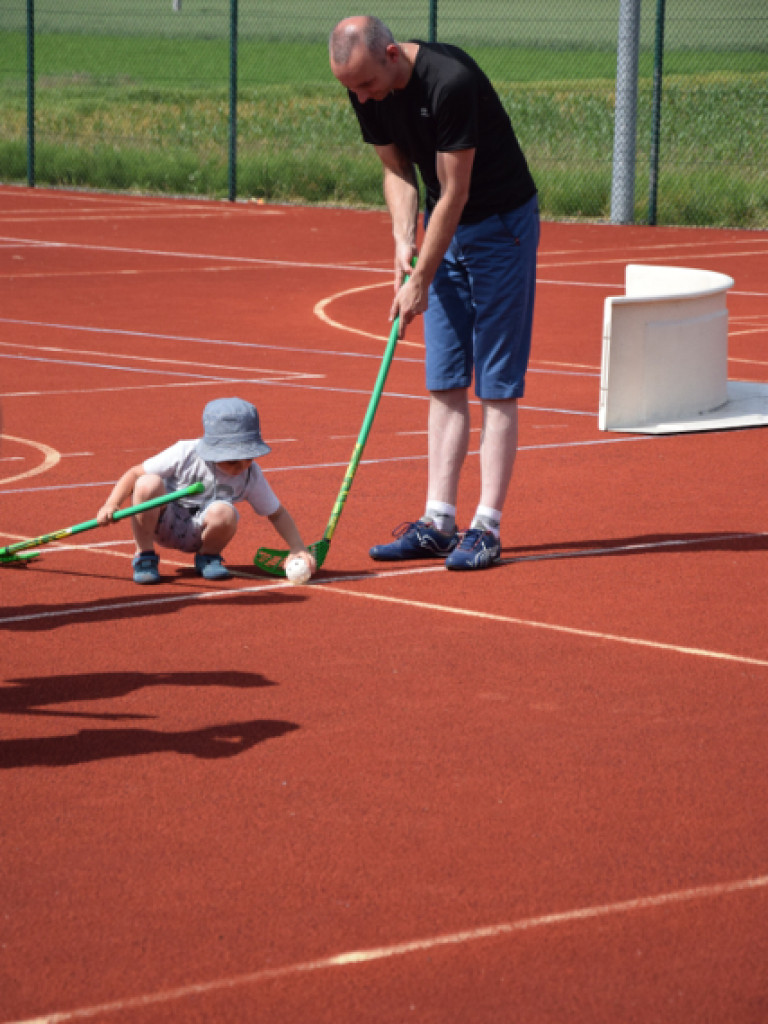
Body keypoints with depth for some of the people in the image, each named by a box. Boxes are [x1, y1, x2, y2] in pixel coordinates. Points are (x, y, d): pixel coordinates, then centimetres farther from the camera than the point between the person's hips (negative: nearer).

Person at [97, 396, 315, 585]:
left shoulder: (251, 475, -10)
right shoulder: (185, 454, -20)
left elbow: (277, 514, 1)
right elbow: (135, 473, -14)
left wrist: (298, 549, -11)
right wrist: (111, 505, -25)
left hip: (197, 535, 1)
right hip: (163, 524, -1)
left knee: (224, 512, -35)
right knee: (149, 483, -33)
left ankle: (208, 557, 0)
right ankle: (144, 557, -12)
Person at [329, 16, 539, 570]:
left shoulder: (451, 82, -30)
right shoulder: (368, 91, -6)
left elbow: (455, 194, -25)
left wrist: (420, 281, -19)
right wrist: (404, 240, -9)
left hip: (502, 223, -7)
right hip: (444, 228, 7)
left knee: (497, 385, -6)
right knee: (445, 381, 5)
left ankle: (487, 526, -5)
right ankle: (439, 522, 6)